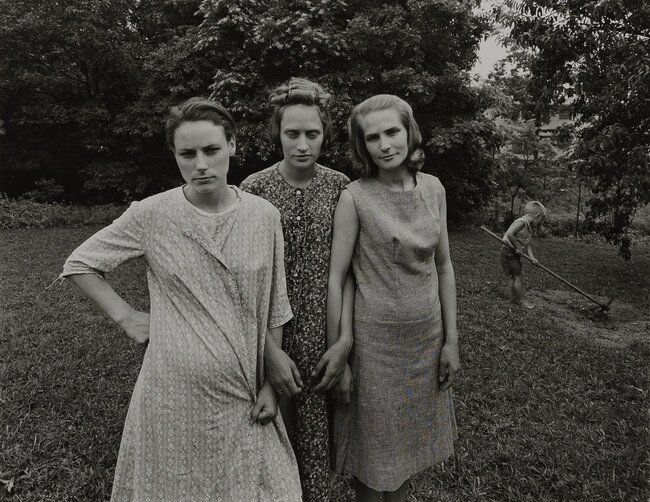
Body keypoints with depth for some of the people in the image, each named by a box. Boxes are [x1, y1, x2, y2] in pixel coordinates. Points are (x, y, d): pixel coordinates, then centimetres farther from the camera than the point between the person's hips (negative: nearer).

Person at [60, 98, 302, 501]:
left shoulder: (265, 216, -6)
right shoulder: (152, 215, -10)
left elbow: (273, 309, 2)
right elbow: (80, 264, 5)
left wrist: (271, 383, 2)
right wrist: (126, 317, -3)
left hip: (244, 393, 2)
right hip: (177, 393, -1)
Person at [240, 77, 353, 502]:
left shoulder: (341, 187, -1)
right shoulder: (255, 189, -6)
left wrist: (347, 339, -7)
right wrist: (270, 348, -12)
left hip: (325, 340, 1)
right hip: (271, 338, -1)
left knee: (318, 443, 10)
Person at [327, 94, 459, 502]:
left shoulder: (433, 188, 0)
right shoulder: (355, 197, -14)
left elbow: (444, 267, 5)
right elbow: (335, 277, -11)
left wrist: (451, 340, 5)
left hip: (427, 336, 5)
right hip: (375, 340, -4)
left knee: (410, 440, 21)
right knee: (374, 447, 12)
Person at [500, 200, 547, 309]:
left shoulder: (529, 228, 12)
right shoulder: (521, 222, -17)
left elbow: (527, 245, 7)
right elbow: (510, 234, -28)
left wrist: (532, 257, -7)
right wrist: (518, 247, -20)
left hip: (515, 254, 9)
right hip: (508, 252, -9)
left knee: (514, 277, 15)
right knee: (517, 276, -4)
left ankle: (513, 297, 25)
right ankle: (521, 301, 4)